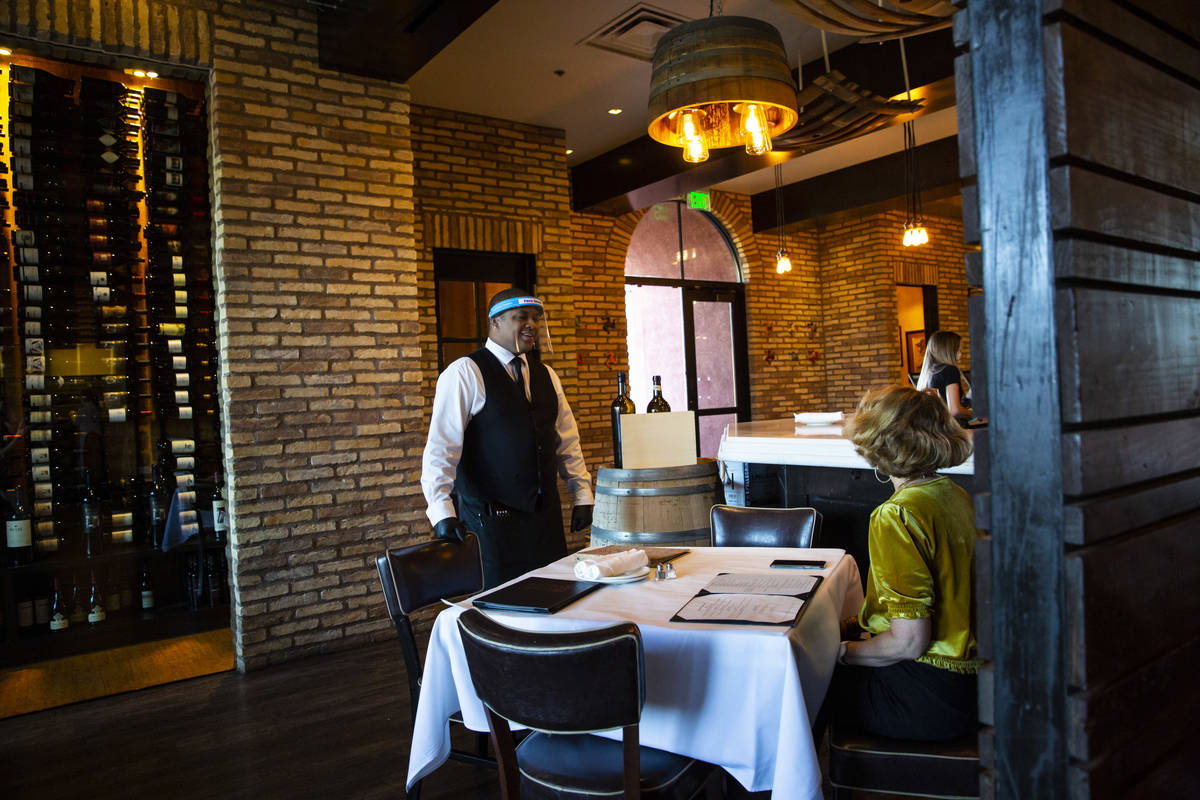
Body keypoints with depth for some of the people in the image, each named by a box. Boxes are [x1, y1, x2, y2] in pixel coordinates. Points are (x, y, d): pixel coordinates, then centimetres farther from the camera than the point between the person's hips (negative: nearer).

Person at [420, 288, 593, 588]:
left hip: (546, 513, 6)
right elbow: (441, 445, -15)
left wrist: (583, 495, 11)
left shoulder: (545, 375, 12)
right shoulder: (465, 373, -8)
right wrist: (442, 512, -23)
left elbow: (567, 440, 16)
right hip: (490, 517, -6)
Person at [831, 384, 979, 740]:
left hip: (930, 699, -8)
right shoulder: (954, 495, 3)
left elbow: (909, 642, -24)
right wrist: (860, 623, 14)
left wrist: (842, 653, -7)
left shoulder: (897, 516, -23)